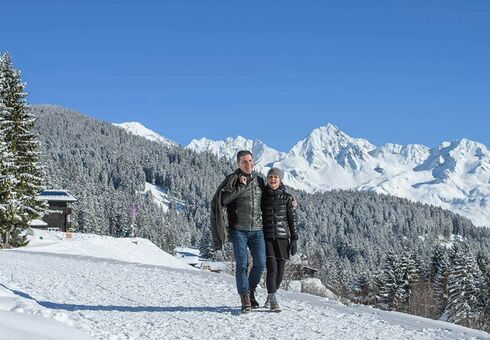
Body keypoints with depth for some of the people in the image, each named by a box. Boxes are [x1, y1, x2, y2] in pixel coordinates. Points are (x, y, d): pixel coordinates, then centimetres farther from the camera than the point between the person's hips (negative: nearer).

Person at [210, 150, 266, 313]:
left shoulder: (259, 180, 11)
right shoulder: (232, 179, -3)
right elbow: (222, 199, -15)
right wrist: (241, 187, -17)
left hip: (257, 229, 4)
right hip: (239, 229, -4)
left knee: (260, 263, 0)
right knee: (242, 264, -6)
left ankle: (251, 292, 22)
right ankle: (245, 299, 3)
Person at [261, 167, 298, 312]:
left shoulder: (287, 198, 4)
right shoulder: (262, 196, 5)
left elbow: (292, 220, 6)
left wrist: (294, 239, 0)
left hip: (282, 237, 1)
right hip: (267, 237, -1)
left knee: (280, 270, 4)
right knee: (272, 268, -14)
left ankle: (270, 297, 25)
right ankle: (273, 302, -12)